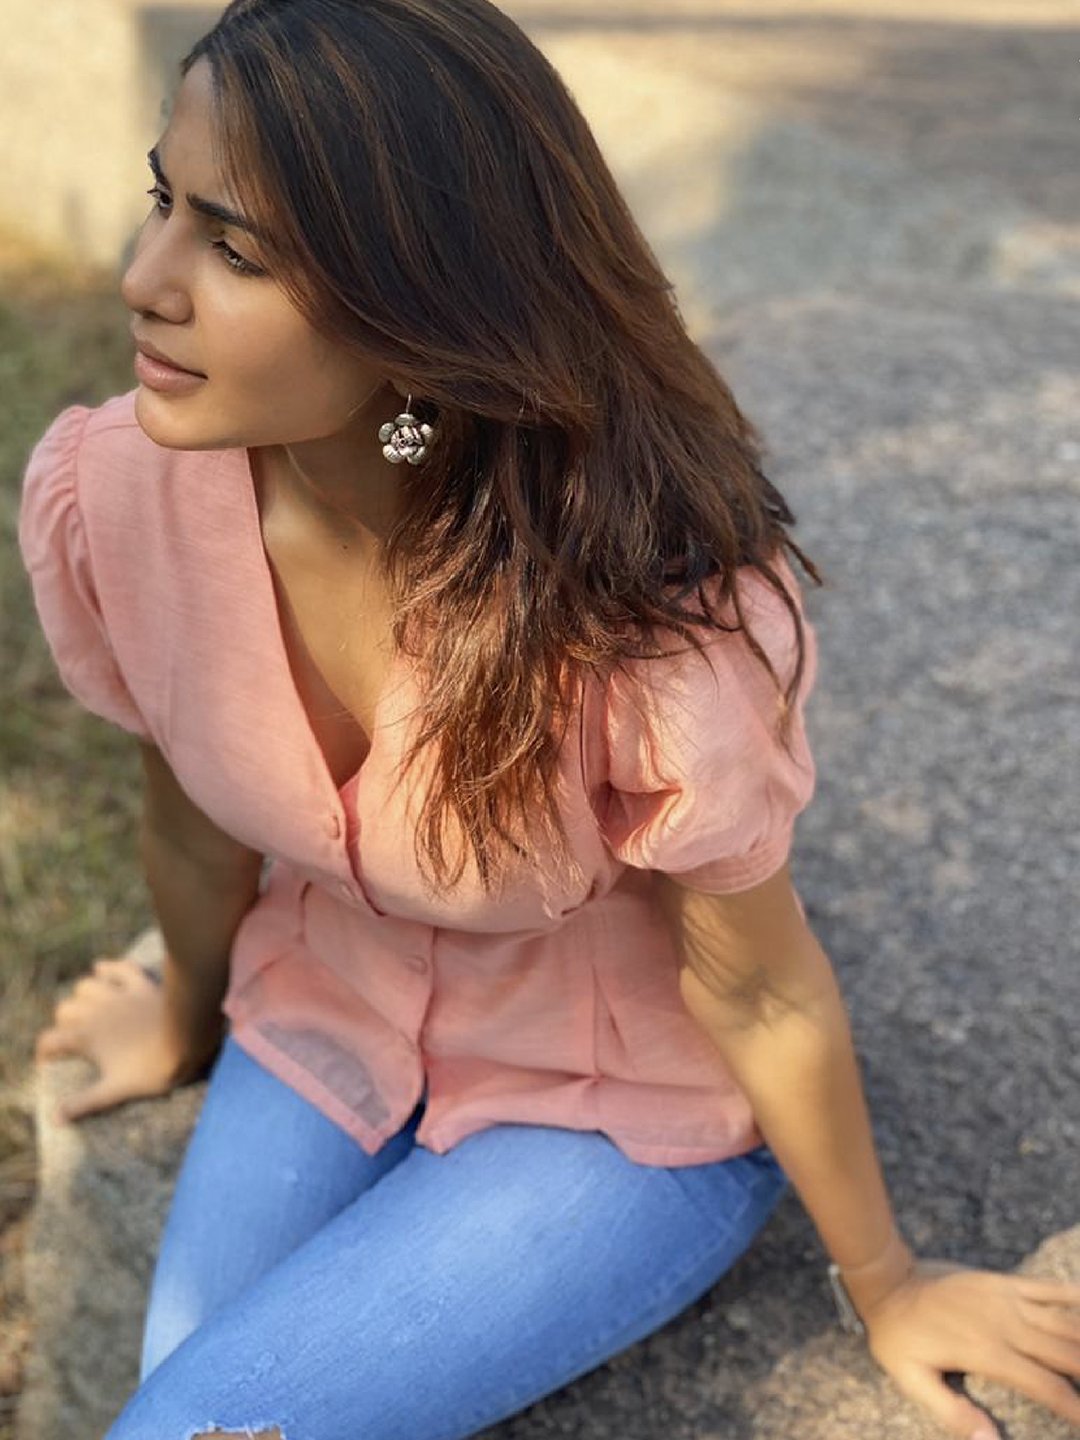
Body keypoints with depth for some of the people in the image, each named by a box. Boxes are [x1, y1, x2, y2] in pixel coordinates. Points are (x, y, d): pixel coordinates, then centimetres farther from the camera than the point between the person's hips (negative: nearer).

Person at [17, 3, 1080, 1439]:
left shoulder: (665, 617, -36)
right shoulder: (109, 496, -22)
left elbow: (759, 992, -18)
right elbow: (195, 823, -1)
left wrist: (883, 1284, -1)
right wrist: (189, 1025, 18)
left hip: (624, 1105, -3)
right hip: (328, 1024, 4)